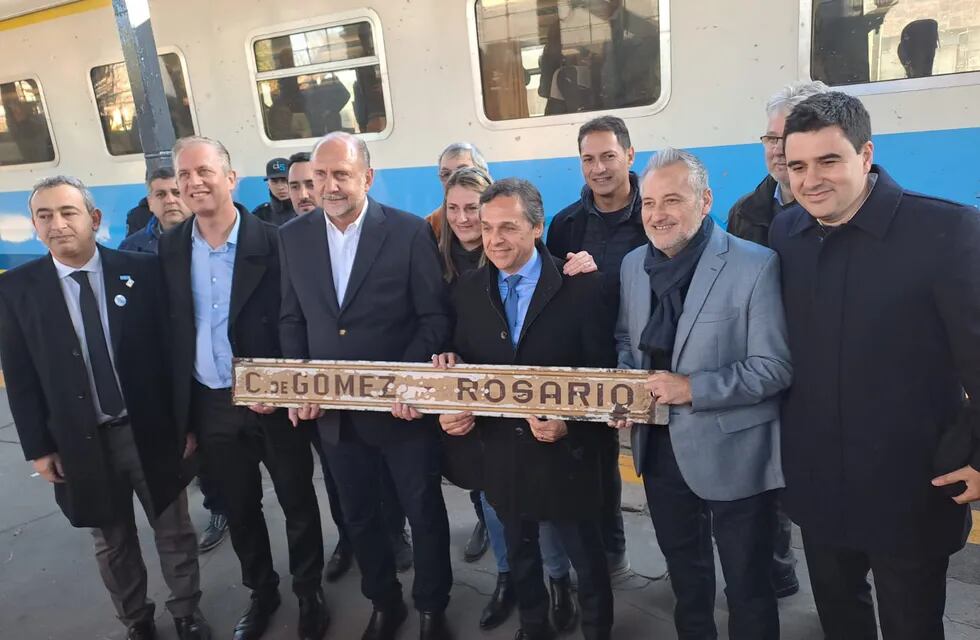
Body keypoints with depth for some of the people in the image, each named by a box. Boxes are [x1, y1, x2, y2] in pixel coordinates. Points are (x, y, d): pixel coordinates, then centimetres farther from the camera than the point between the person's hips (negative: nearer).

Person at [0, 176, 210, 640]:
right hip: (81, 443, 1)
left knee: (174, 532, 15)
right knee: (113, 545, 18)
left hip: (151, 432, 0)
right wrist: (38, 447, -1)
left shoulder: (141, 272, -7)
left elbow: (171, 350, -4)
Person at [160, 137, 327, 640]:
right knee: (239, 507, 19)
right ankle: (261, 591, 41)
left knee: (298, 502, 11)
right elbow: (169, 333, 3)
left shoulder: (272, 242, -12)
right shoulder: (169, 250, 0)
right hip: (209, 405, 4)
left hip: (273, 401, -3)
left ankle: (309, 593, 34)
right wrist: (179, 410, 3)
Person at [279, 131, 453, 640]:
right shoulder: (293, 237, 1)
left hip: (400, 405, -3)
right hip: (333, 408, 4)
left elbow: (435, 318, -10)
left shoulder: (410, 232, -11)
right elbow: (292, 320, 7)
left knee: (424, 512, 13)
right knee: (359, 516, 19)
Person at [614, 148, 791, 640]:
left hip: (732, 455, -5)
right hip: (659, 448, 6)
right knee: (683, 570, 26)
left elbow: (775, 367, -17)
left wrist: (693, 388, -25)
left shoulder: (755, 265, -16)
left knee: (747, 586, 13)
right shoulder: (634, 265, 2)